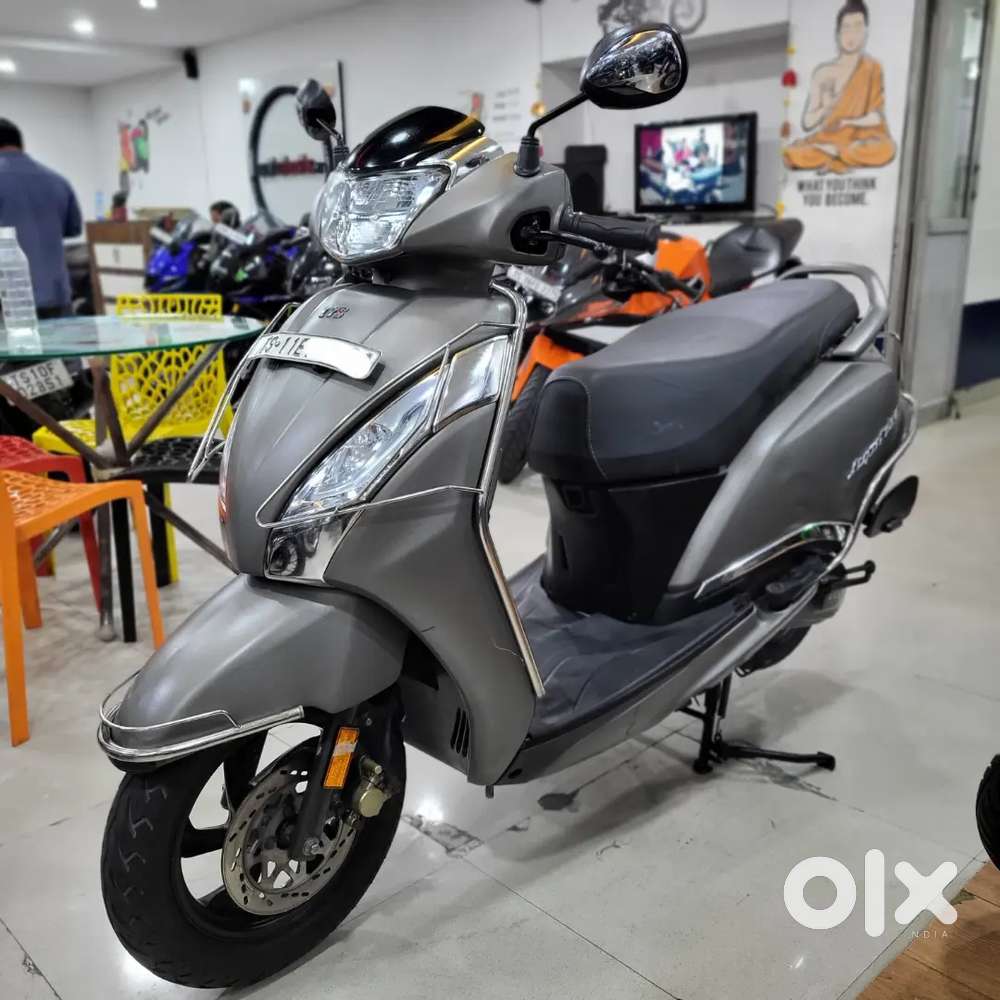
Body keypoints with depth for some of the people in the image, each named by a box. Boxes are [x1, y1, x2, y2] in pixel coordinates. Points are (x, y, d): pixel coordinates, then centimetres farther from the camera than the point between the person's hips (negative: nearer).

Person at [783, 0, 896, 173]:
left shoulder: (872, 68, 3)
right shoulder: (823, 73, 5)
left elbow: (876, 117, -2)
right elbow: (807, 123, 3)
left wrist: (846, 122, -14)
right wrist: (826, 107, -15)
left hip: (861, 136, 0)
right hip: (828, 137, 0)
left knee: (884, 149, -36)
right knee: (793, 154, -30)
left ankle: (828, 151, -21)